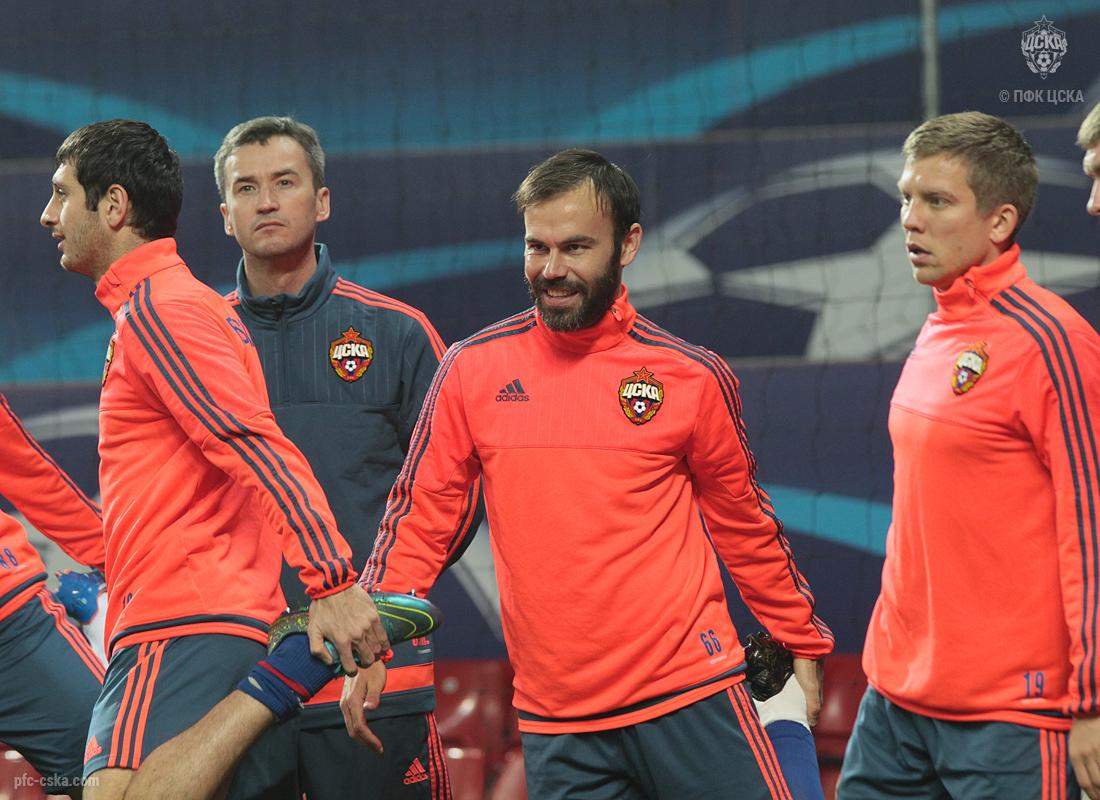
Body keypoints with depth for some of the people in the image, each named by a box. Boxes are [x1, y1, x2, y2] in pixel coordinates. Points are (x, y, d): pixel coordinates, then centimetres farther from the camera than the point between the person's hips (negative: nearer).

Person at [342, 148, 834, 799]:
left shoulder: (694, 376, 1)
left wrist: (803, 644, 16)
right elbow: (421, 514, 8)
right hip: (555, 726, 1)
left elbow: (744, 525, 12)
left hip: (691, 696, -1)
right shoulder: (473, 369, 4)